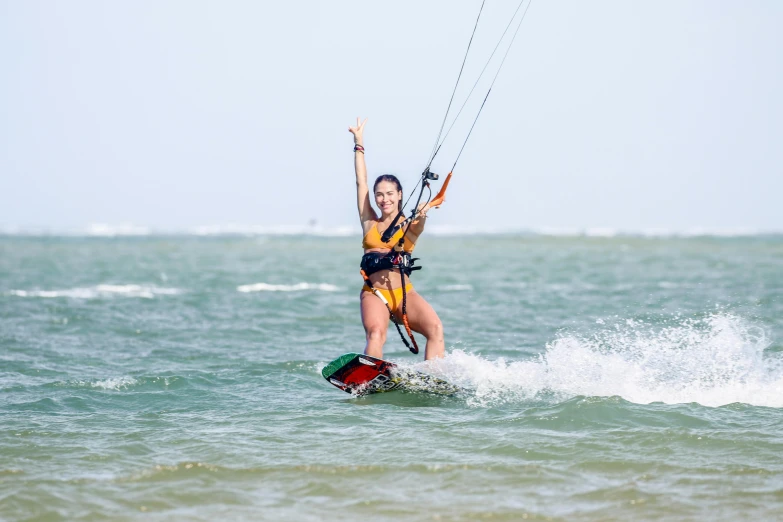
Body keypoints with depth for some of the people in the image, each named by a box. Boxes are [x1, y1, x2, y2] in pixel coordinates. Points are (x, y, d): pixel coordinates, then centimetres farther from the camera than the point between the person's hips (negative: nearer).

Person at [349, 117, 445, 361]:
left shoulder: (409, 225, 10)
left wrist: (421, 218, -40)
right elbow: (361, 182, 14)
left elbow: (415, 230, -16)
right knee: (376, 333, -29)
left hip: (405, 293, 0)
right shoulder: (370, 223, 16)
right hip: (374, 294, 0)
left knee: (435, 328, -25)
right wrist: (359, 144, 14)